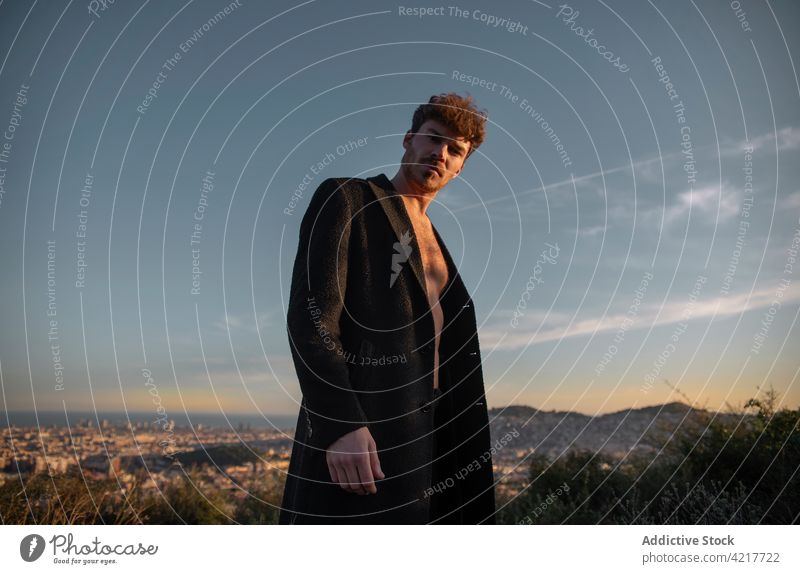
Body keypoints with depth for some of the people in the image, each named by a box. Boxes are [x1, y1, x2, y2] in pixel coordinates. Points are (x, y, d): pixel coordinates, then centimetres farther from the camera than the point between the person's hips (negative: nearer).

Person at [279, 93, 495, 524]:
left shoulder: (435, 244, 24)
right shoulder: (345, 198, 4)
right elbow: (309, 315, -10)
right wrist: (340, 423, -21)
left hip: (428, 439, 7)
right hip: (353, 432, -7)